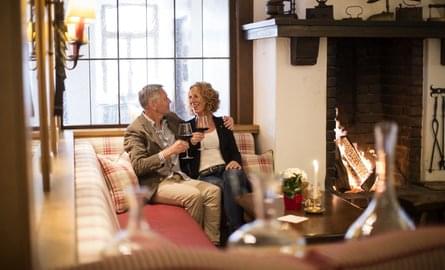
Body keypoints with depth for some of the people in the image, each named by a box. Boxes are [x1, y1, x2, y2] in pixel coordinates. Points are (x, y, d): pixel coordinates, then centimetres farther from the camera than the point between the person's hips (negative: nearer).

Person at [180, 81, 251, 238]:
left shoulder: (222, 123, 20)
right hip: (203, 175, -1)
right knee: (232, 188, -35)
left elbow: (234, 151, 16)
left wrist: (236, 161, -7)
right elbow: (183, 161, 10)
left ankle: (236, 235, -38)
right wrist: (192, 143, -8)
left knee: (233, 177, -37)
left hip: (225, 169, 1)